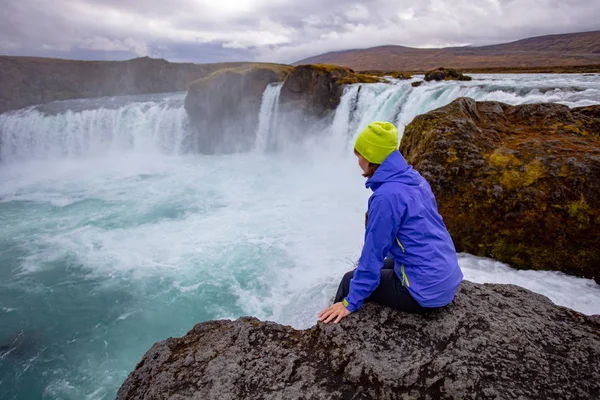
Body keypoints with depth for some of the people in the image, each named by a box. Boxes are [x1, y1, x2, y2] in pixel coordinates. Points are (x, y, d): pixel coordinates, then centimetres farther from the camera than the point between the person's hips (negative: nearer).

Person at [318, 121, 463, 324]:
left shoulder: (387, 195, -23)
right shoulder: (415, 179, 3)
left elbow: (373, 251, -19)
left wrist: (350, 302, -8)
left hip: (426, 290, -8)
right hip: (447, 278, 8)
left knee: (350, 279, 8)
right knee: (382, 266, 27)